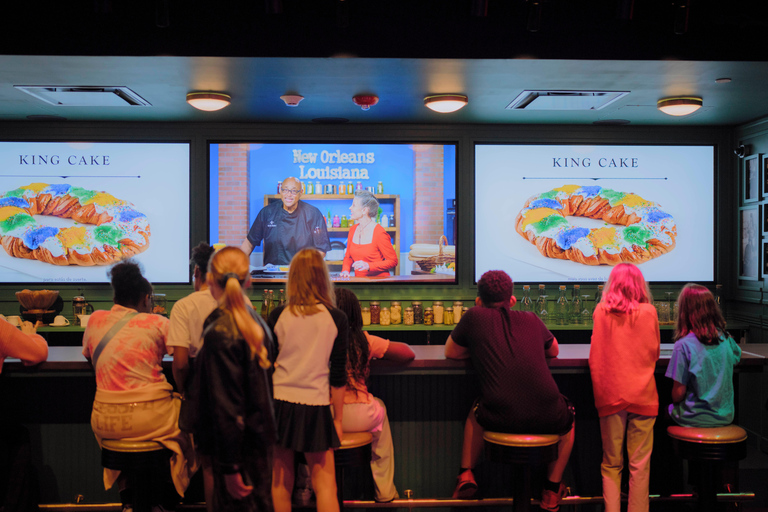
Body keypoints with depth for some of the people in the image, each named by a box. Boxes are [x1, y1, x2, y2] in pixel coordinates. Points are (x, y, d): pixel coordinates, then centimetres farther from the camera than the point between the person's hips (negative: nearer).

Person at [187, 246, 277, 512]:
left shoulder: (220, 333, -21)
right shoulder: (256, 321, 3)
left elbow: (225, 403, -20)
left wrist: (230, 468, -16)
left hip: (238, 444, -8)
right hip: (259, 438, 8)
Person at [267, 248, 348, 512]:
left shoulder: (278, 316, -2)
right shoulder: (336, 319, -5)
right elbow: (338, 374, -2)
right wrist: (338, 418, 7)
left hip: (279, 401, 2)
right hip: (316, 404, -2)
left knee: (280, 481, 14)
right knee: (324, 483, 5)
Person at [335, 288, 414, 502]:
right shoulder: (364, 340, -4)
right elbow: (408, 354, 2)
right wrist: (376, 353, 18)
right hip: (359, 418, 0)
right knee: (379, 407, 34)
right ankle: (384, 491, 43)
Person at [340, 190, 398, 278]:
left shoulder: (379, 233, -10)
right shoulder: (353, 230, 10)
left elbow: (393, 261, -6)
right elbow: (348, 257, 21)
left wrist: (368, 266, -16)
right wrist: (345, 271, 0)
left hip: (378, 280, -5)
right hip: (359, 282, 5)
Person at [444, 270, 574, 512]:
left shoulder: (474, 316, 7)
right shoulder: (531, 319, 14)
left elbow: (451, 352, 20)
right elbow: (554, 351, 33)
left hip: (500, 419, -1)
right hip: (547, 419, 1)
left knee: (476, 411, 35)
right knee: (568, 417, 37)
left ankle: (466, 475, 32)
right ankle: (552, 490, 37)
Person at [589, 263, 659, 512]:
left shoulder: (601, 311, -1)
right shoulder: (649, 312, -2)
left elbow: (595, 357, 5)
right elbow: (654, 353, 10)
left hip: (610, 395, 1)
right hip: (642, 395, -1)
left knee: (611, 464, 10)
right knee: (639, 465, 6)